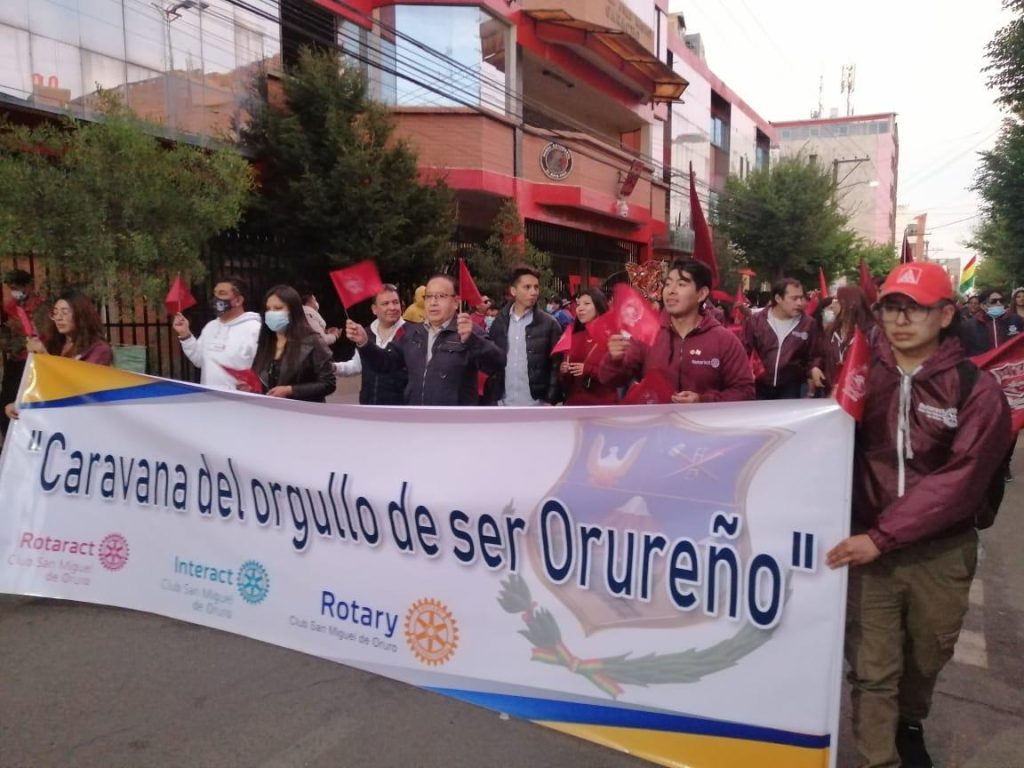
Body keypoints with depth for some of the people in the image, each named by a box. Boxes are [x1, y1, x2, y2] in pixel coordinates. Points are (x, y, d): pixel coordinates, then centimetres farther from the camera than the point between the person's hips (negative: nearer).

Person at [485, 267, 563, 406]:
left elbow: (556, 365, -4)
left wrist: (551, 400, -11)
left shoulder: (549, 324, -3)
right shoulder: (499, 323, 6)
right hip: (503, 404, 3)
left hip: (535, 405, -3)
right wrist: (490, 400, 3)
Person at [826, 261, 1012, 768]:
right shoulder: (863, 375, -1)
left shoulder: (976, 390, -10)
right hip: (869, 541, 1)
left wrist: (883, 536, -21)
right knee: (871, 667, 3)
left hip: (942, 551, 0)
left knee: (926, 658, 20)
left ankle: (909, 725, 48)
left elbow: (958, 482, -17)